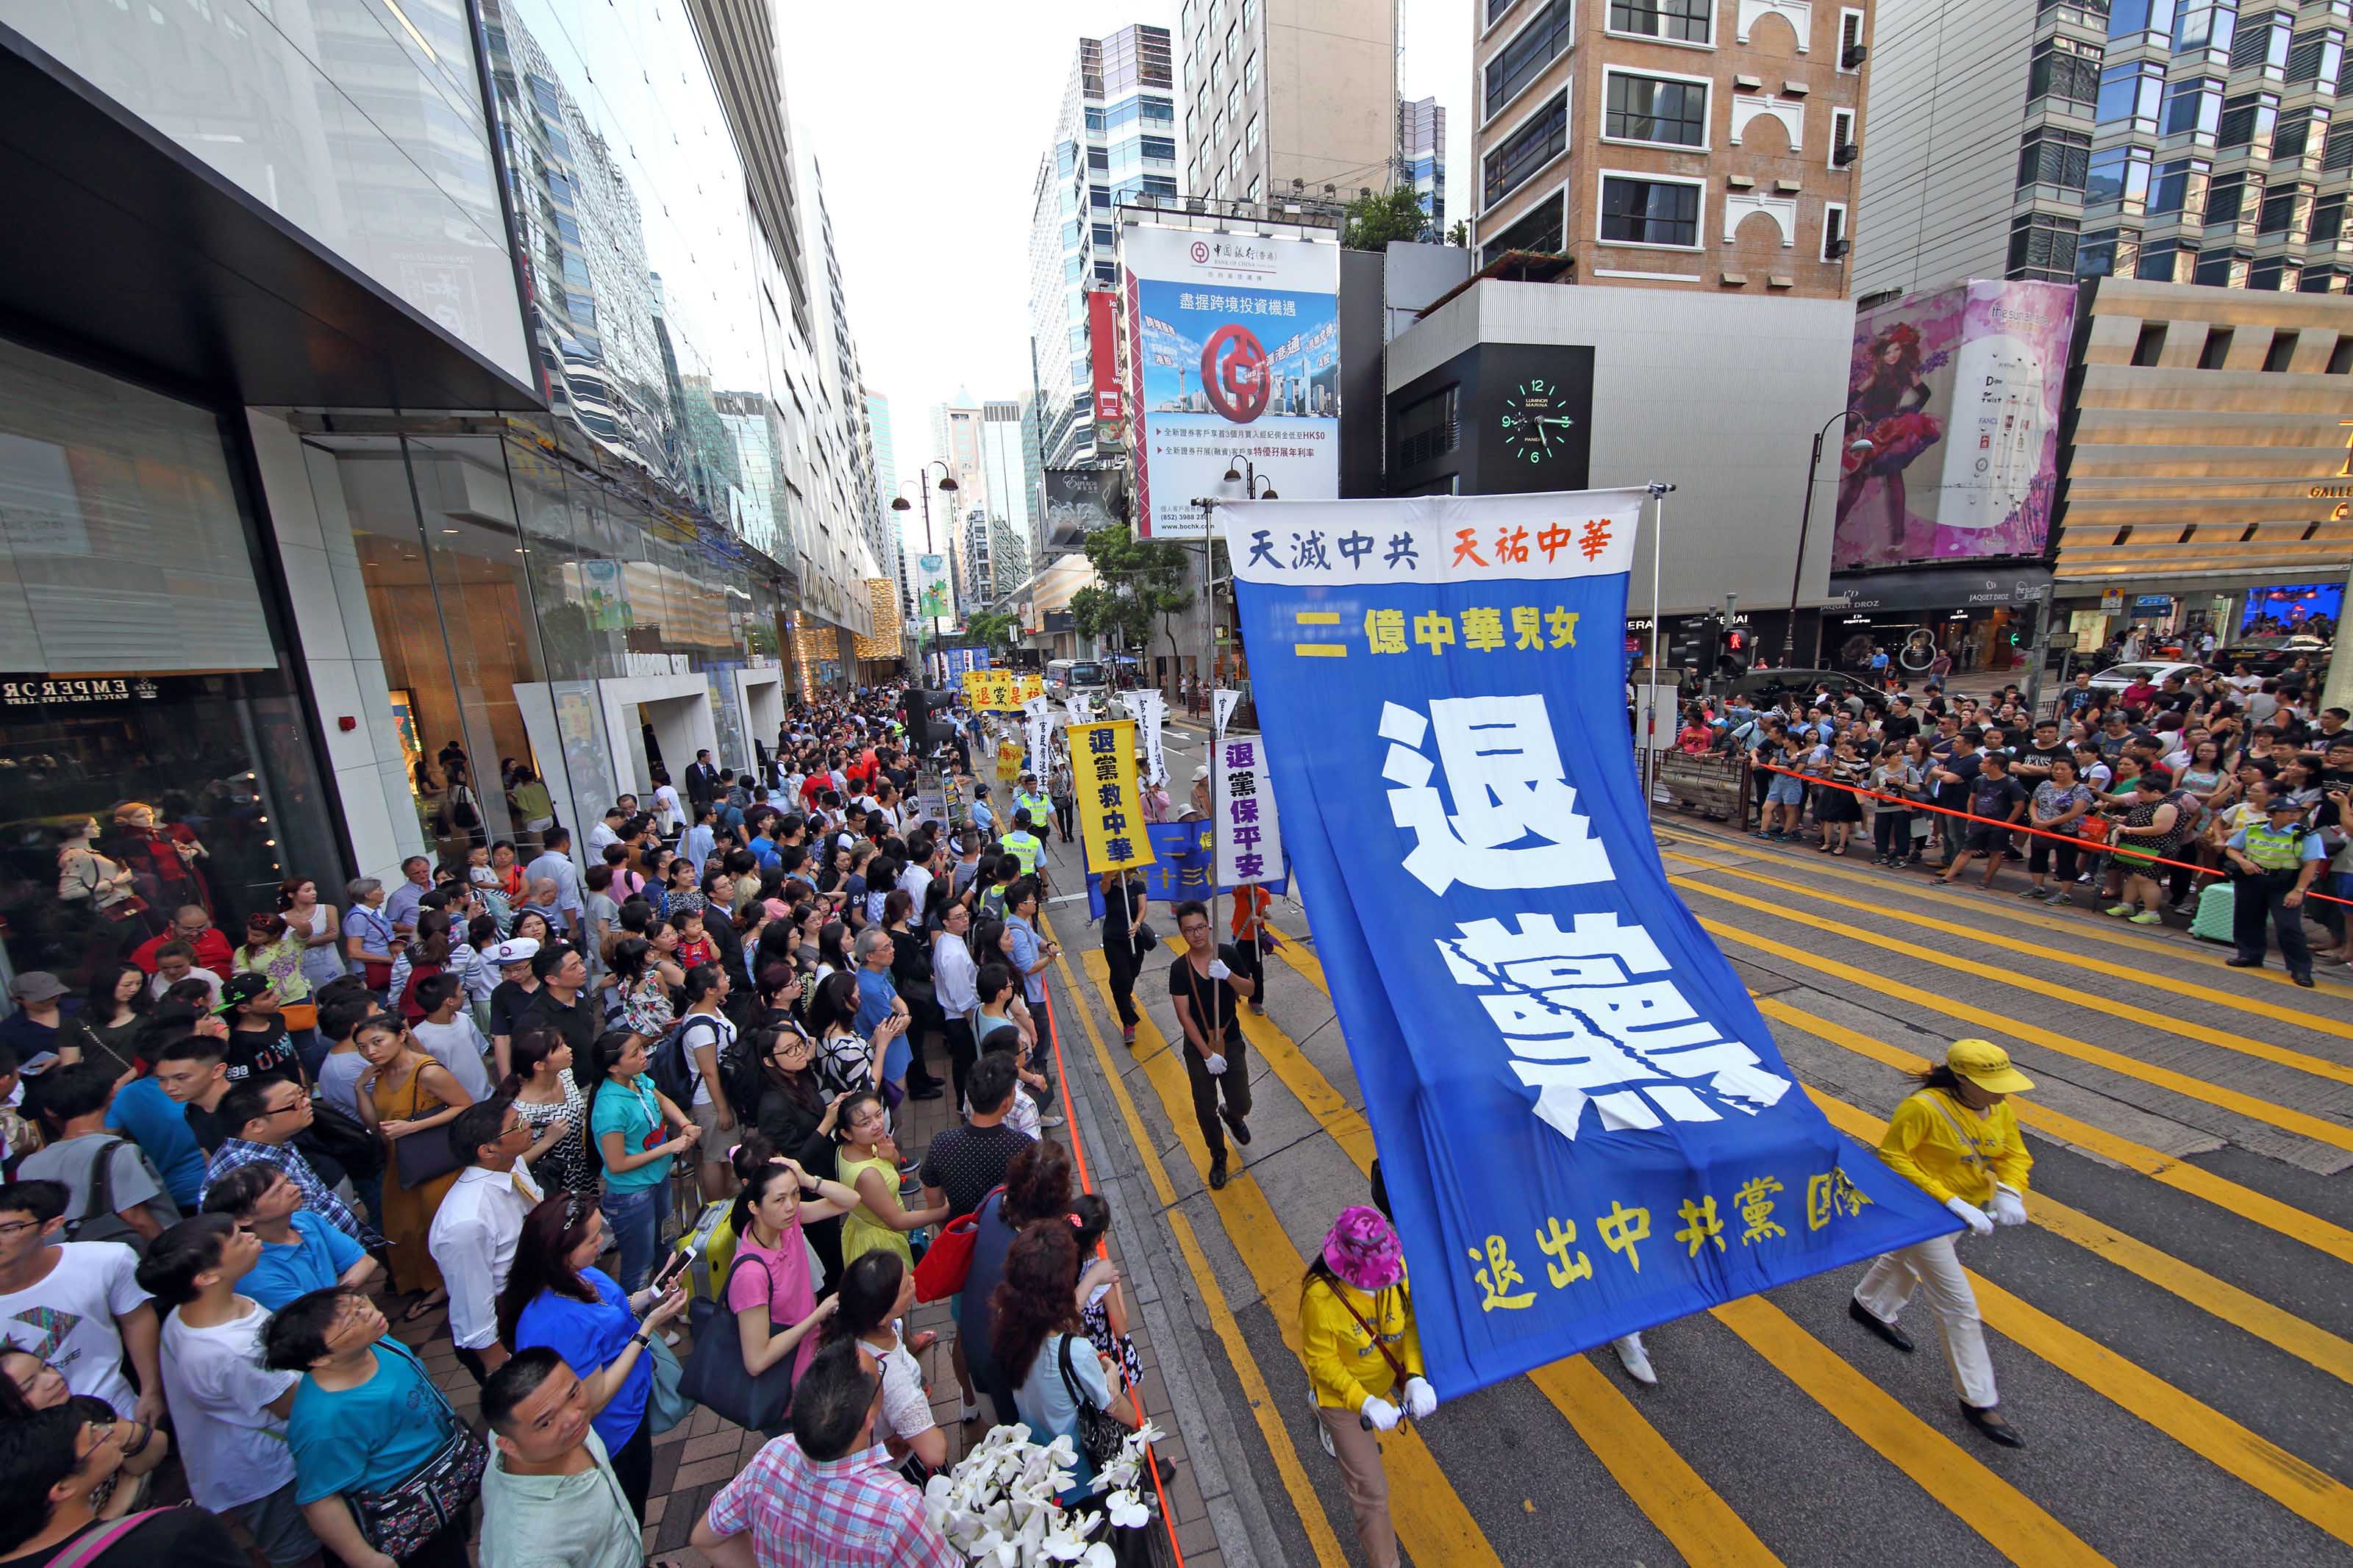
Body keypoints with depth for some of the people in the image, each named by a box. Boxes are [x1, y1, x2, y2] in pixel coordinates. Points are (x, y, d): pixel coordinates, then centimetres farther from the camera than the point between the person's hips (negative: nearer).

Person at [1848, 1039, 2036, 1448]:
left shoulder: (2000, 1108, -10)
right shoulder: (1923, 1108, -33)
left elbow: (2016, 1154, 1)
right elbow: (1892, 1157, -29)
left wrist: (2009, 1192, -19)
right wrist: (1951, 1202, -32)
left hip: (1964, 1210, 8)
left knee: (1909, 1258, 32)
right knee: (1958, 1306, 0)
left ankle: (1871, 1308, 59)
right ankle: (1978, 1401, 20)